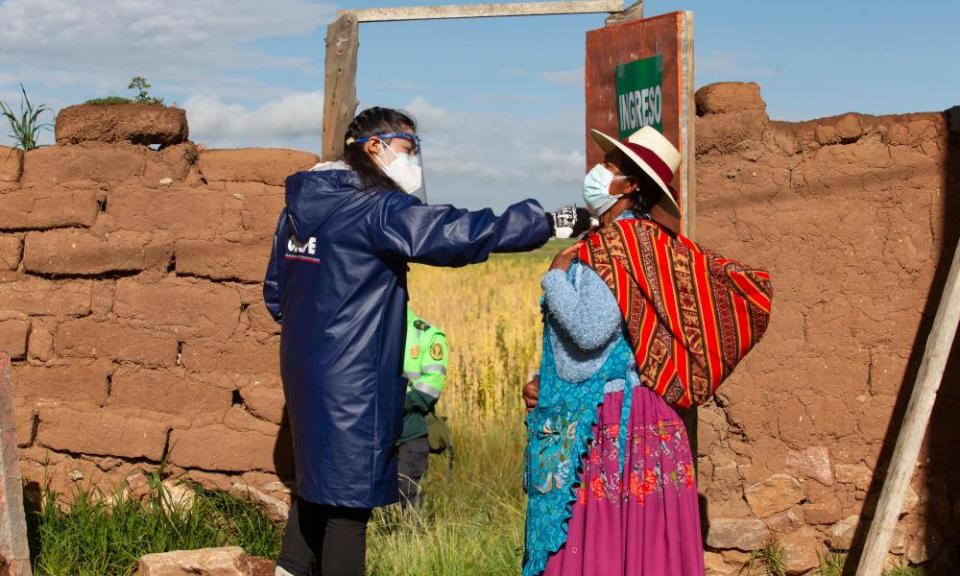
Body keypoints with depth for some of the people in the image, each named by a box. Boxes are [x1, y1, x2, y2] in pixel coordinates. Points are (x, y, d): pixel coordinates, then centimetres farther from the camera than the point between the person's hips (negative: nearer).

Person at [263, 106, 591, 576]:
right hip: (352, 381, -9)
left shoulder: (299, 207, 10)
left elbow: (275, 291, 17)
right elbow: (461, 234, -24)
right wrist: (554, 222, -22)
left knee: (318, 478, 22)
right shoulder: (377, 210, -15)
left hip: (304, 369, 9)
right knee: (349, 499, 0)